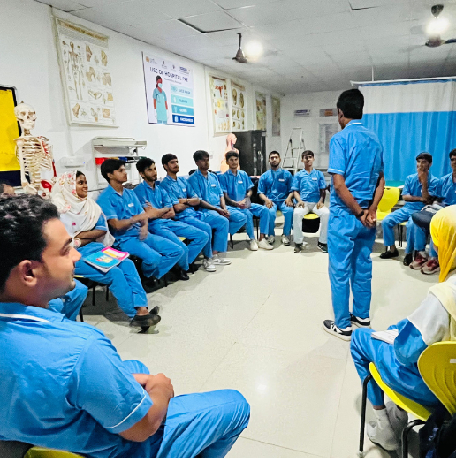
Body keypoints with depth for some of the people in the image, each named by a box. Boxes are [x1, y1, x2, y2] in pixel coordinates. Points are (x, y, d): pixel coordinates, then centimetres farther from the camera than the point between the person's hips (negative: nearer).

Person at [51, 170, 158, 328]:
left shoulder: (91, 205, 11)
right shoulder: (59, 210, -6)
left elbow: (103, 229, 5)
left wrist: (81, 235, -9)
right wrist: (91, 235, -12)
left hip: (95, 249, 6)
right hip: (73, 256, -6)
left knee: (127, 264, -20)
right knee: (114, 273, -25)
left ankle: (141, 308, -28)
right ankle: (136, 315, -16)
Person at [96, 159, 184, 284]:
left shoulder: (130, 193, 15)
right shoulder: (105, 198, -6)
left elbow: (142, 215, 10)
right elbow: (116, 225, -14)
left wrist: (145, 226, -11)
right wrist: (136, 218, -20)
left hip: (141, 234, 7)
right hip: (123, 238, -7)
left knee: (178, 250, -7)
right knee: (154, 258, -31)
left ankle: (153, 275, 6)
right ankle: (145, 277, 3)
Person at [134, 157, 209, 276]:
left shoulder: (161, 189, 15)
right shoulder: (139, 191, -5)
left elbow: (172, 213, 8)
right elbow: (150, 214, -15)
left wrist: (157, 212, -8)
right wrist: (166, 209, 2)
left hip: (169, 222, 7)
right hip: (154, 226, -7)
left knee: (203, 236, -3)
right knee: (181, 248, -29)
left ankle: (184, 261, 6)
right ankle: (183, 267, 6)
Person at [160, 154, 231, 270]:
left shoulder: (183, 180, 16)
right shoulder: (165, 184, -7)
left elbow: (197, 201, 10)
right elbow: (177, 207, -15)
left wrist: (185, 201, -8)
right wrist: (190, 202, 2)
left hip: (194, 213, 8)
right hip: (181, 217, -8)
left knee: (223, 221, -3)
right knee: (206, 227, -31)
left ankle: (215, 255, -1)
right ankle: (207, 258, -8)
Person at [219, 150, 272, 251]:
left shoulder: (243, 174, 15)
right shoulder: (224, 177, 1)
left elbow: (250, 191, 13)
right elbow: (225, 196, -6)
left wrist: (245, 200, -8)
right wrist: (236, 203, -22)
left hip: (246, 204, 5)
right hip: (233, 205, -5)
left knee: (265, 210, -17)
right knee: (247, 213, -34)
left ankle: (262, 239, -18)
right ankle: (252, 240, -17)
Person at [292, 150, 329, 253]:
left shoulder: (319, 174, 16)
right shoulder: (298, 175, 15)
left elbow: (323, 190, 11)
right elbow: (295, 191, 9)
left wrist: (321, 201, -8)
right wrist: (299, 200, -11)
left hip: (316, 202, 1)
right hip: (303, 202, -1)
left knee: (326, 213, -31)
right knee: (296, 213, -35)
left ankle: (322, 242, -17)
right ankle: (298, 242, -22)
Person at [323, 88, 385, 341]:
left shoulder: (340, 139, -13)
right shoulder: (374, 139, 10)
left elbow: (339, 184, -20)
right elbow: (380, 180, 9)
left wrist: (360, 213, -12)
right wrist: (371, 210, 0)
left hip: (345, 215, -7)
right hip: (366, 214, 7)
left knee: (340, 270, 3)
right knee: (363, 266, 17)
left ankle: (343, 325, 15)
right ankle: (362, 316, 31)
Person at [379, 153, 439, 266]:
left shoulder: (433, 181, -3)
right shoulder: (410, 178, 8)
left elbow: (427, 200, -15)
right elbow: (404, 196, 1)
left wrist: (424, 181, -20)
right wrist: (420, 198, -12)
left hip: (420, 211, -4)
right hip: (406, 208, 4)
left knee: (411, 225, -36)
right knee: (386, 221, -18)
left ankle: (409, 253, -16)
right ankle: (392, 249, -4)